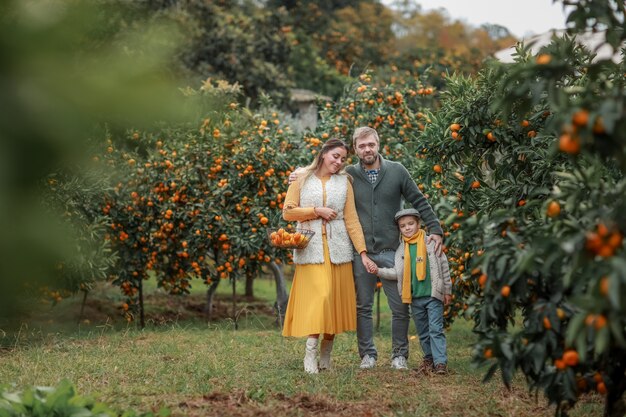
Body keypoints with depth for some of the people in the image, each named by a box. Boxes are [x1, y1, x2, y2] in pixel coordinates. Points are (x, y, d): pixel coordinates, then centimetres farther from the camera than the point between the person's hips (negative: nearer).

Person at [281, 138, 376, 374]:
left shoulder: (344, 182, 12)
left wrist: (363, 252, -1)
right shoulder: (302, 180, 7)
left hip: (338, 249, 3)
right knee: (317, 296, -15)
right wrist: (317, 211, -9)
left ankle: (325, 355, 10)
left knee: (335, 301, 1)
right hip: (311, 248, -3)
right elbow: (288, 212, 1)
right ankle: (310, 353, -17)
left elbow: (352, 219, 7)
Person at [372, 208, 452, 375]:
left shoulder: (431, 242, -1)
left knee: (436, 329, -9)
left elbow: (443, 266, 2)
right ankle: (429, 358, 23)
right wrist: (379, 271, -11)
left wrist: (447, 290, 1)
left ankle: (440, 362, -11)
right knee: (423, 332, 12)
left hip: (433, 295, -4)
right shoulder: (401, 249, 7)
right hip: (415, 297, 4)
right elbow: (397, 272, 3)